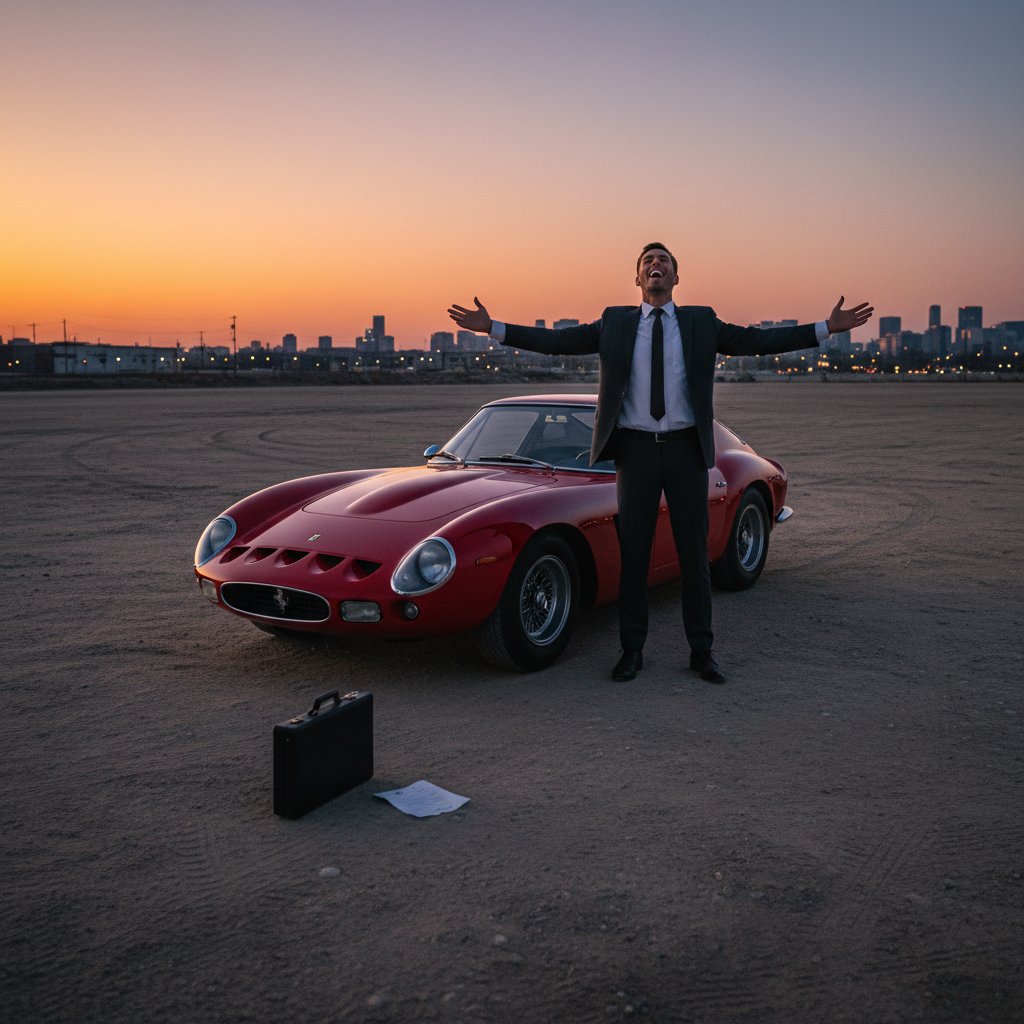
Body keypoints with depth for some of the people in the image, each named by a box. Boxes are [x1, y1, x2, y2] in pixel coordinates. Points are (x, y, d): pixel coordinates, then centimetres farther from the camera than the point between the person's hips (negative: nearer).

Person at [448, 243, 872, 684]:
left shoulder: (701, 322, 8)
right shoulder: (615, 323, 7)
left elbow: (756, 340, 4)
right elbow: (558, 341, 2)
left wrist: (827, 328, -3)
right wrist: (492, 327, -5)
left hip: (686, 450, 0)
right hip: (636, 450, 0)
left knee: (694, 553, 6)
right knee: (632, 554, 5)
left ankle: (702, 651, 17)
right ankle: (632, 650, 16)